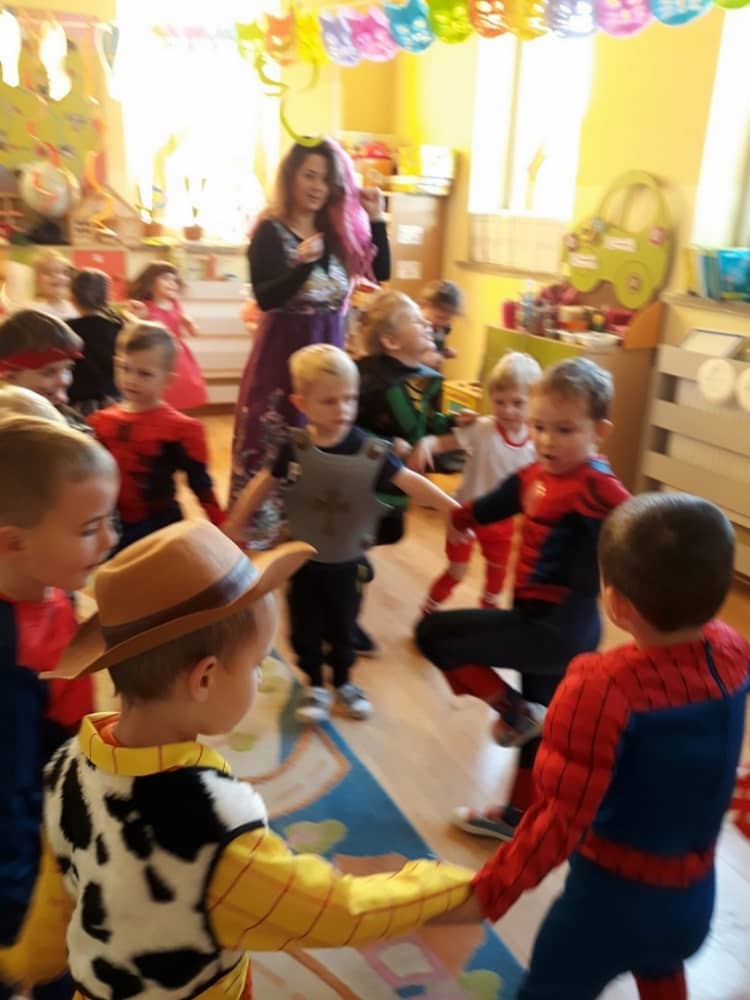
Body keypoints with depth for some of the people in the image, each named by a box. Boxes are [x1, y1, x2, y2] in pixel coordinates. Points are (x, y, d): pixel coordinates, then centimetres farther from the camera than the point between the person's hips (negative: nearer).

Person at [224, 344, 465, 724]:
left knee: (342, 628, 19)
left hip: (346, 562, 0)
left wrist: (454, 510, -30)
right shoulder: (295, 449, -16)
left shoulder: (372, 452, -19)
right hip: (302, 559, 0)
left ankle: (343, 682, 43)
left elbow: (410, 482, -21)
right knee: (305, 630, 13)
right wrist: (234, 524, 3)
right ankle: (315, 686, 36)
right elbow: (262, 484, -3)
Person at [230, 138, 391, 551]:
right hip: (282, 352, -4)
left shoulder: (340, 229, 7)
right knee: (274, 443, 3)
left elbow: (382, 273, 4)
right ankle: (261, 530, 17)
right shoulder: (270, 231, -7)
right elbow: (265, 298, -16)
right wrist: (302, 263, -30)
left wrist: (377, 219, -5)